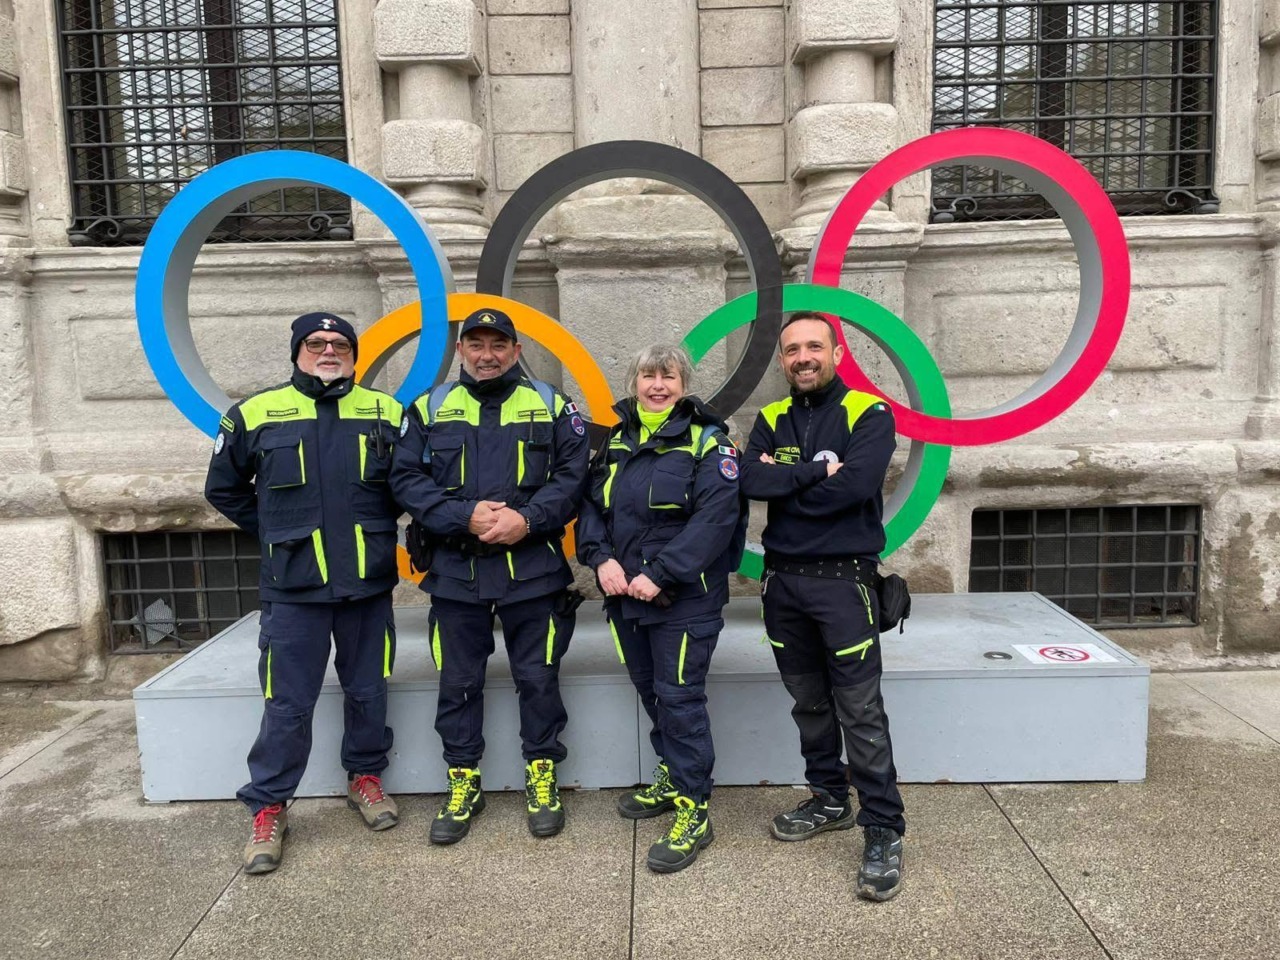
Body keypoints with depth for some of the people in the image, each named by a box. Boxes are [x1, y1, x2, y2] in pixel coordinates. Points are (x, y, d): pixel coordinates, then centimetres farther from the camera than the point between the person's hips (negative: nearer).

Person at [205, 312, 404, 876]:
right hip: (293, 589, -1)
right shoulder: (256, 414, 0)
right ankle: (268, 809, 21)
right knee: (287, 706, 4)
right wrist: (276, 533, 6)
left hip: (369, 584, 2)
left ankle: (365, 778, 34)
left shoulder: (384, 412, 3)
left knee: (368, 692, 13)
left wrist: (375, 527, 7)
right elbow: (223, 489, 11)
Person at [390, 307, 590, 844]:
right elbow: (406, 478, -2)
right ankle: (463, 784, 27)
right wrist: (465, 516, -15)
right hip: (455, 572, 1)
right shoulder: (429, 409, 7)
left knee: (538, 678, 7)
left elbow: (573, 476, -3)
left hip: (532, 569, -1)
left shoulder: (551, 406, 5)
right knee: (458, 682, 10)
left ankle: (542, 777, 25)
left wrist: (527, 518, -17)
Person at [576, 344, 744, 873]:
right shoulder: (616, 442, 12)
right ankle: (672, 778, 37)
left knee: (679, 696, -3)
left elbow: (716, 517, -18)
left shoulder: (706, 442, -8)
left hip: (685, 597, -6)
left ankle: (693, 811, 9)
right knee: (649, 690, 17)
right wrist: (601, 557, -8)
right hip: (625, 594, 6)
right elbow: (591, 506, 11)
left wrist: (661, 574, -22)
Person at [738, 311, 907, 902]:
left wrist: (784, 483, -10)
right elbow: (750, 481, -8)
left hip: (843, 580, -5)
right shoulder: (771, 420, 9)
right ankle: (829, 801, 33)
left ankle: (884, 832, 8)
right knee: (809, 703, 16)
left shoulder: (868, 415, -5)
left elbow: (855, 484, -21)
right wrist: (816, 471, -18)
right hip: (782, 581, 5)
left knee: (860, 712, -3)